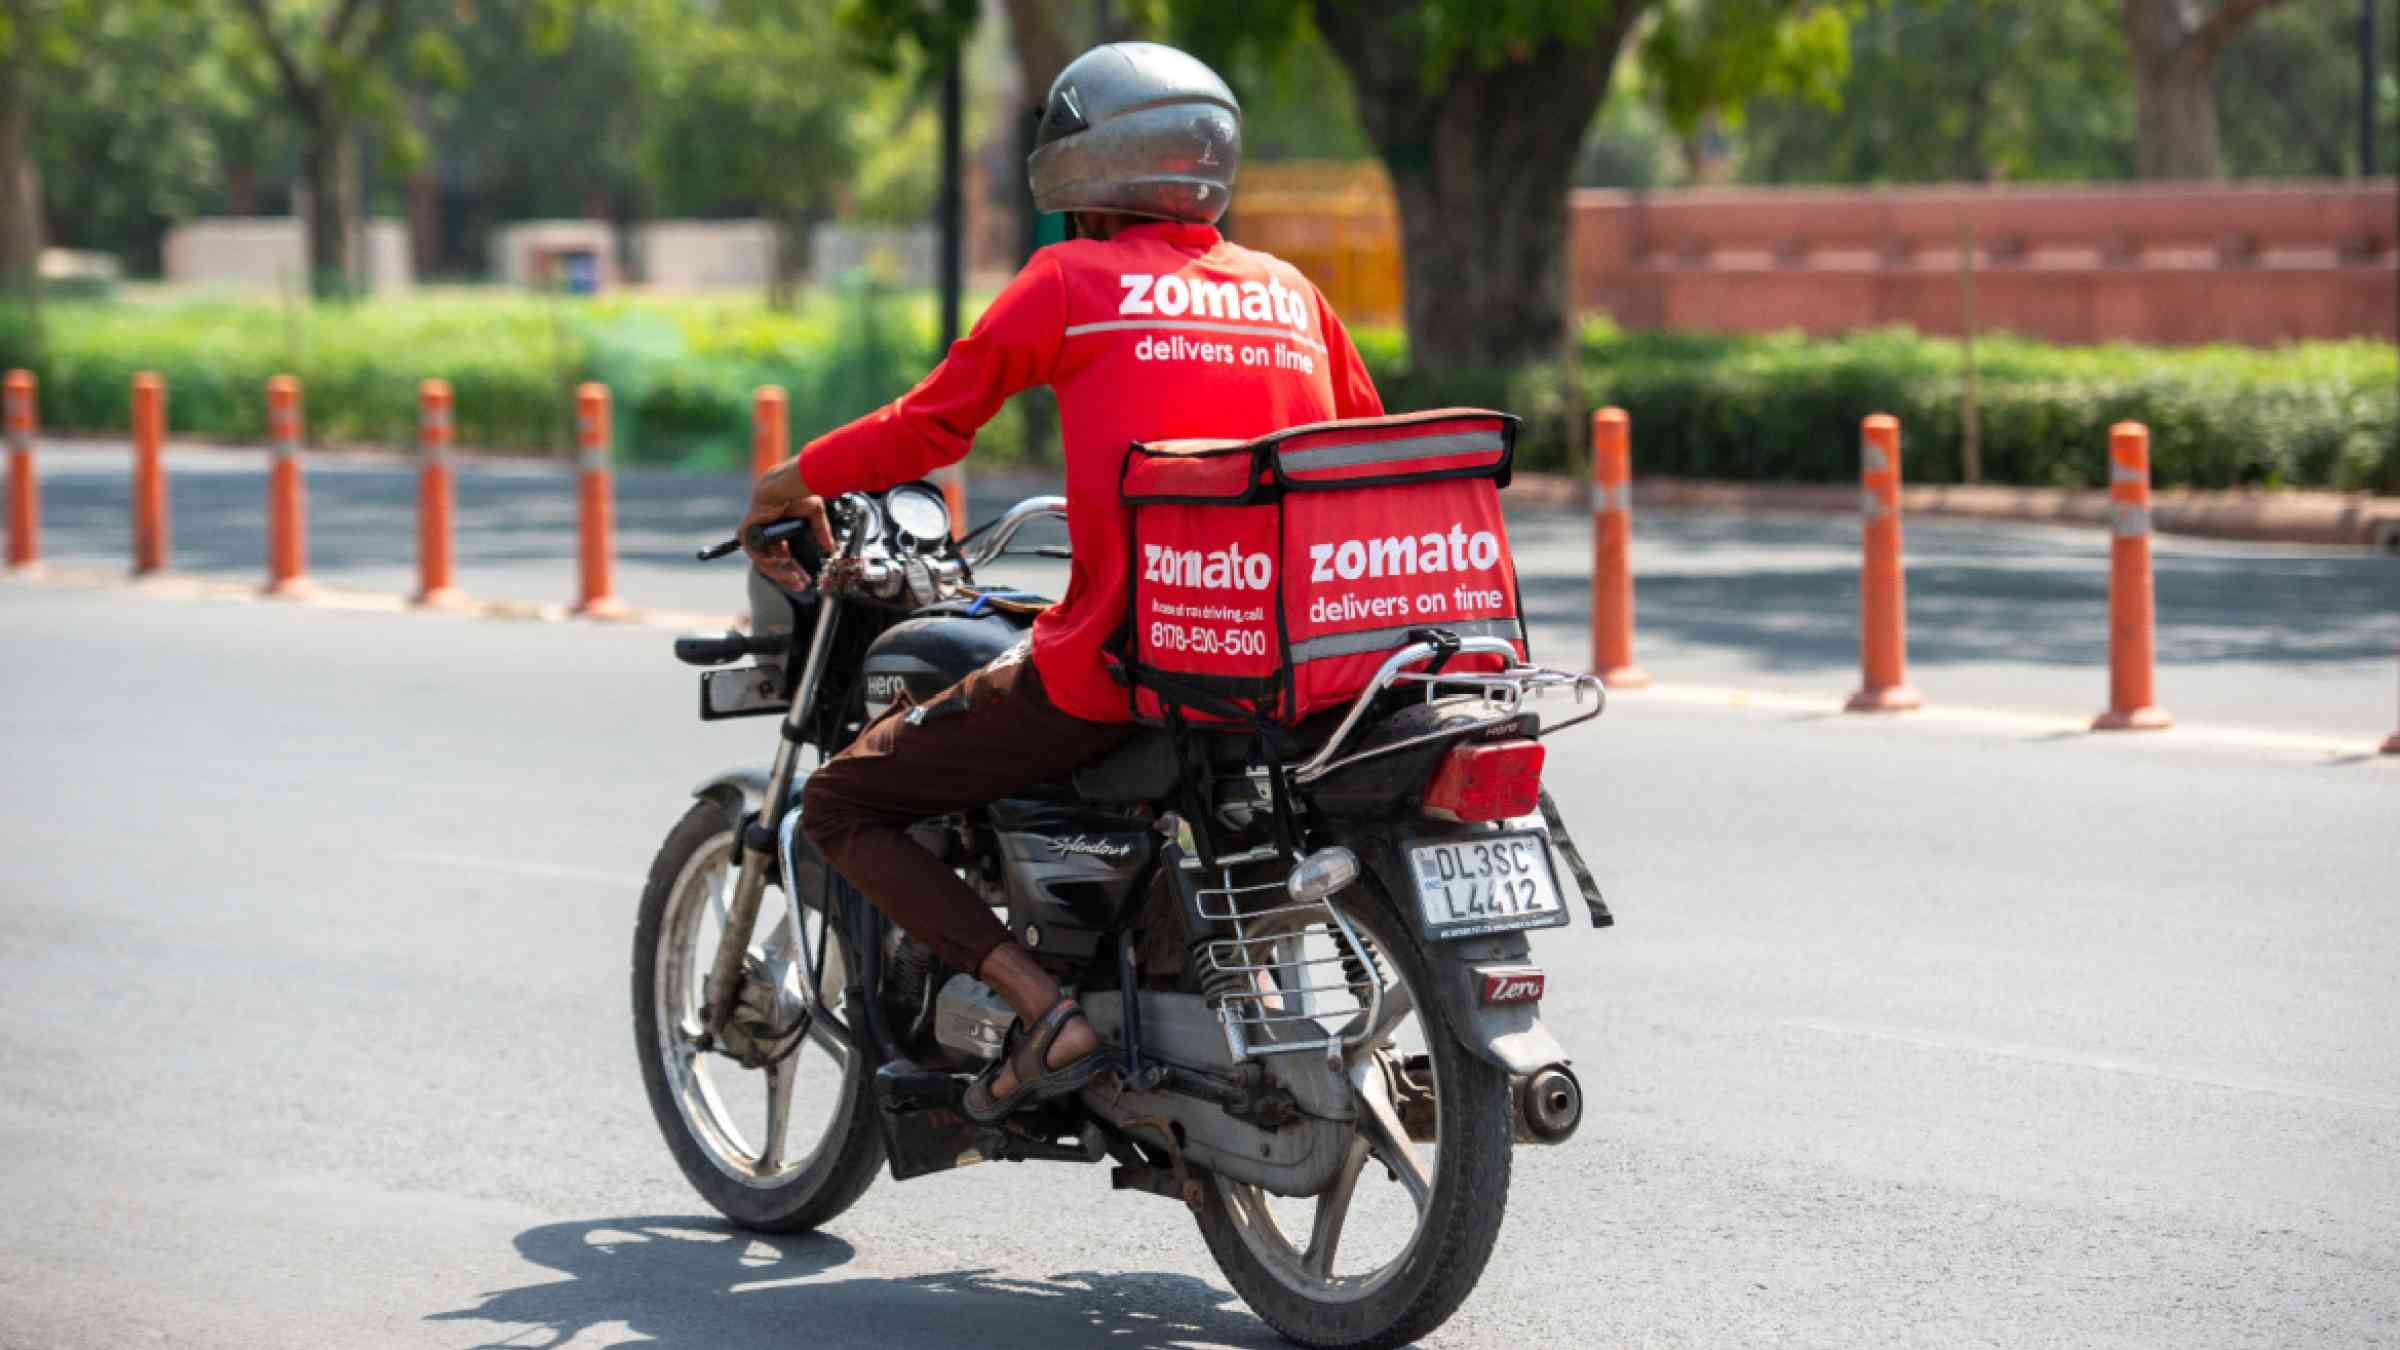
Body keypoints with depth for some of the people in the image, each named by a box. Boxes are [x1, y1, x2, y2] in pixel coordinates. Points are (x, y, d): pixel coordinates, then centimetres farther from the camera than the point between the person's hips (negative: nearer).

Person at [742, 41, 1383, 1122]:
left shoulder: (1073, 282, -1)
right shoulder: (1290, 292, 13)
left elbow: (930, 424, 2)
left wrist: (788, 488, 18)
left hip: (1116, 665, -6)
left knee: (842, 805, 7)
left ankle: (1042, 1008, -11)